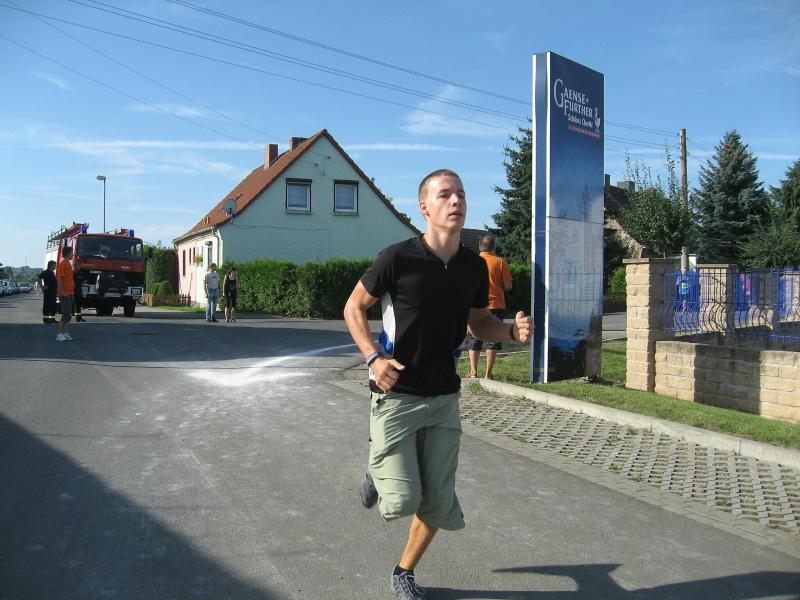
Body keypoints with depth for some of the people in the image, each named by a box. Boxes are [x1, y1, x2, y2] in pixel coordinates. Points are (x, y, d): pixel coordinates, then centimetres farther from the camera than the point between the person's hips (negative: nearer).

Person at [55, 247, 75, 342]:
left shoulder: (68, 264, 15)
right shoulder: (62, 264, -12)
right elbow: (59, 279, -18)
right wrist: (63, 292, -21)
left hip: (70, 293, 9)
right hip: (65, 294, -9)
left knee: (68, 315, 10)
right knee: (66, 314, -8)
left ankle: (64, 333, 15)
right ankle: (60, 334, -3)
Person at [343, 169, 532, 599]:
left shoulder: (475, 267, 1)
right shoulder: (397, 258, -14)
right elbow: (354, 307, -2)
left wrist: (512, 330, -7)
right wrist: (373, 357, -16)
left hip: (444, 398, 5)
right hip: (396, 396, -4)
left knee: (439, 503, 8)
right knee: (403, 500, -11)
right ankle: (377, 475, 26)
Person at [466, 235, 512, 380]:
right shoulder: (500, 262, -4)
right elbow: (508, 286, -4)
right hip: (495, 305, -1)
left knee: (475, 339, 10)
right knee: (493, 339, 5)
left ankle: (473, 371, 5)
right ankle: (488, 373, 2)